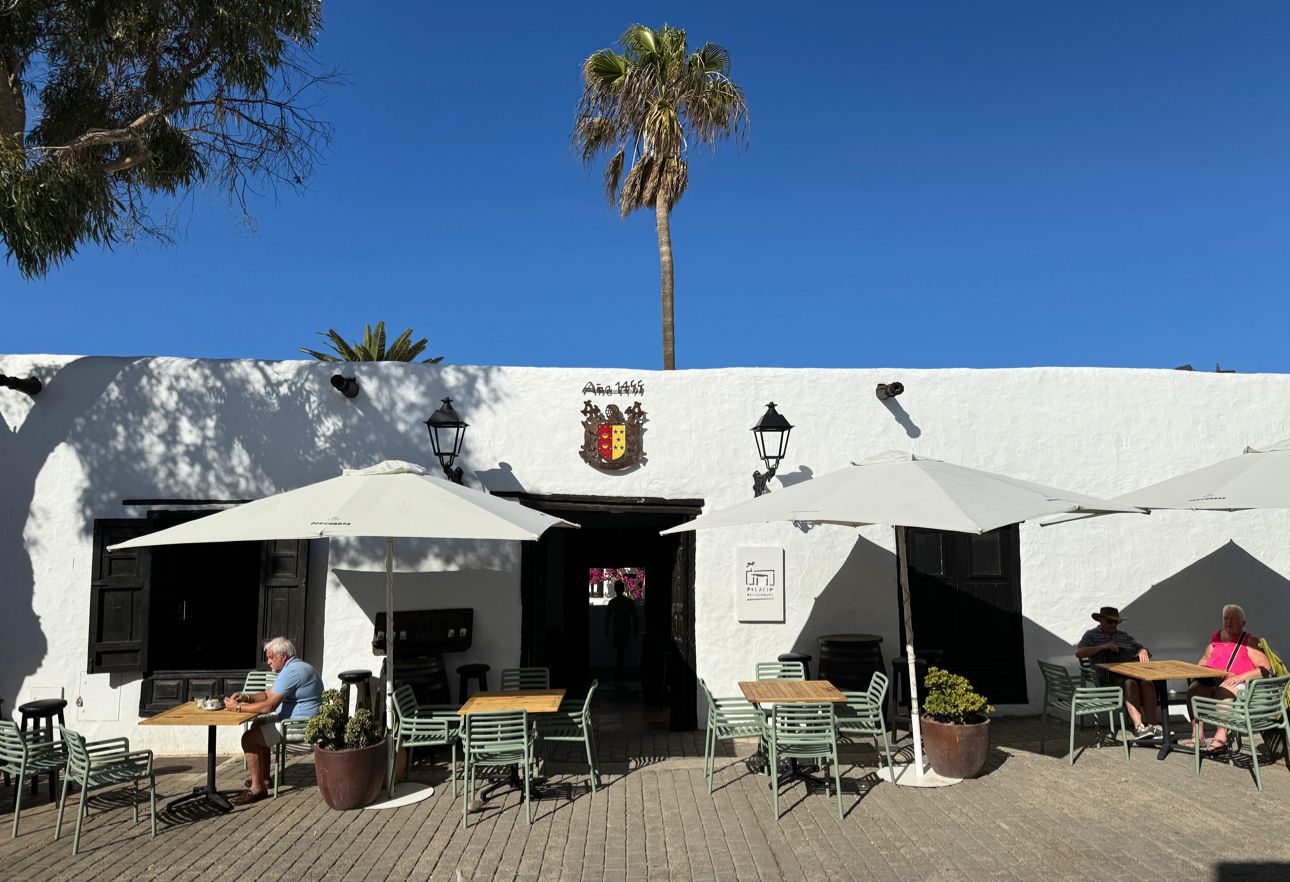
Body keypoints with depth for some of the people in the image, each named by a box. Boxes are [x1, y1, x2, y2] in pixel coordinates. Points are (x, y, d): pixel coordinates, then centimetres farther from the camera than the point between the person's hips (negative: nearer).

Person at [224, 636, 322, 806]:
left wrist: (237, 707, -14)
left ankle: (258, 788, -4)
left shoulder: (292, 672, -21)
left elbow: (269, 706, -24)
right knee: (257, 724, 23)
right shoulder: (293, 667, 16)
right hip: (293, 719, 11)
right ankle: (264, 777, 26)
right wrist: (245, 697, 3)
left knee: (249, 738, -13)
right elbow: (268, 695, 20)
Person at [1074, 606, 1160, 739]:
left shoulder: (1124, 635, 26)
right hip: (1106, 678, -4)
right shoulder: (1091, 635, 10)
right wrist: (1103, 646, -14)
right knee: (1130, 683, -34)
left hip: (1129, 673, 4)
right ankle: (1138, 726, -39)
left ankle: (1152, 724, -33)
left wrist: (1143, 652, 0)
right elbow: (1078, 653, -6)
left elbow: (1141, 649, 26)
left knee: (1147, 682, -28)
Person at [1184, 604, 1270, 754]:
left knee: (1224, 690, -36)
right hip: (1211, 682, 5)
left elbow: (1266, 668, -5)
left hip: (1239, 685, -5)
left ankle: (1221, 738, -34)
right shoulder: (1216, 637, 21)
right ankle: (1198, 736, -21)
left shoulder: (1249, 642, 5)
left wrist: (1242, 676, -16)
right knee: (1193, 689, -24)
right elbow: (1205, 659, 32)